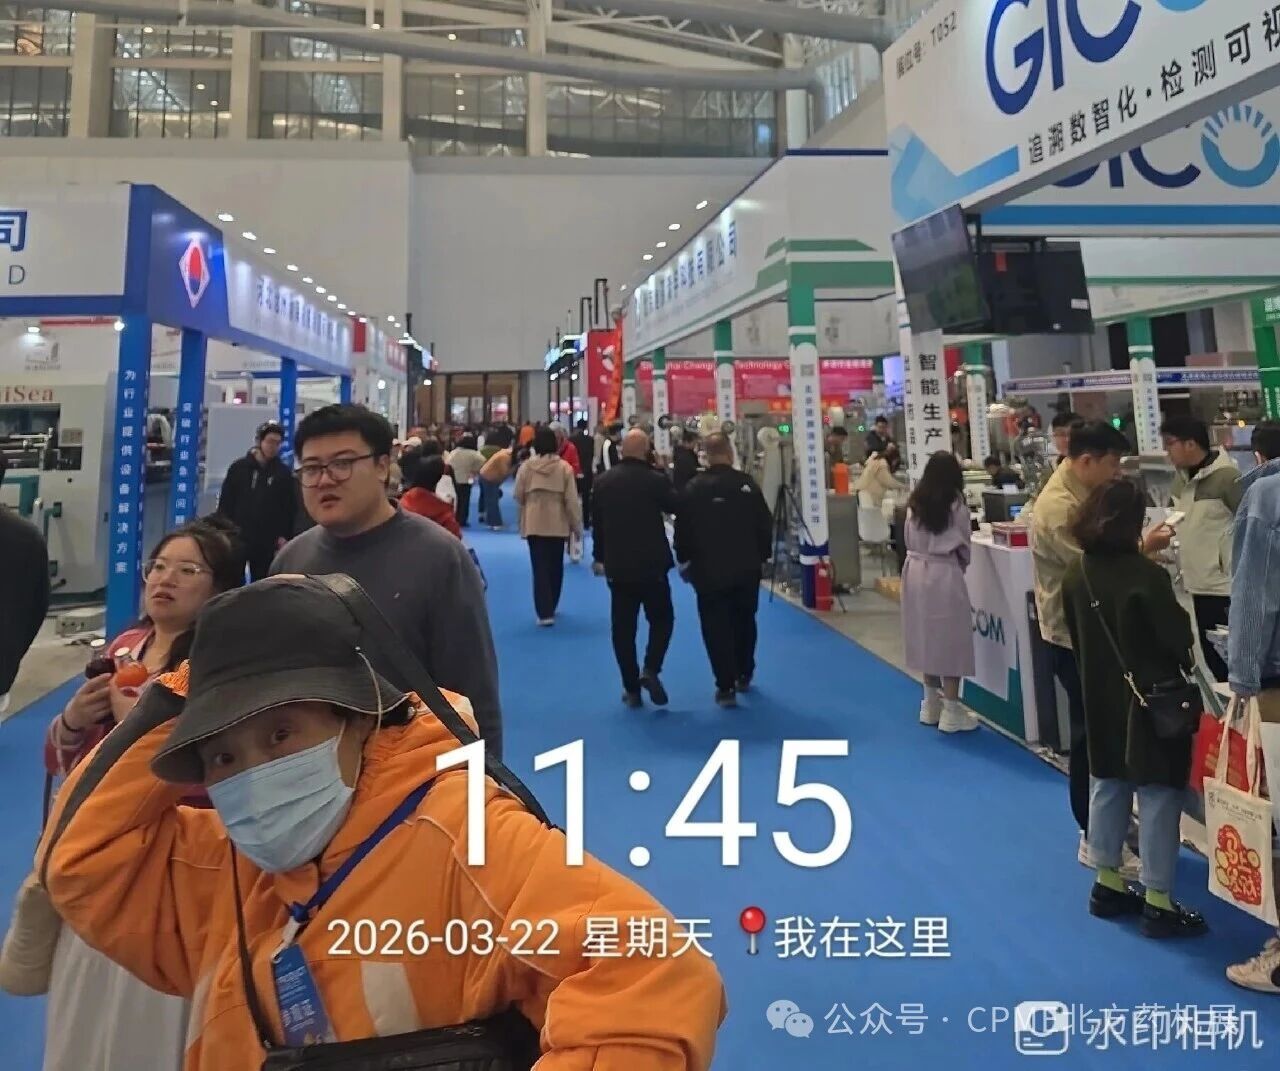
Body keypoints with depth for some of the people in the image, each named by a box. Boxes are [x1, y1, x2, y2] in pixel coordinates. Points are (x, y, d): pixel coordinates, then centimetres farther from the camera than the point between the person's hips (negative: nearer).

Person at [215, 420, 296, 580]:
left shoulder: (284, 473, 1)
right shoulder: (239, 467, 3)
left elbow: (289, 509, 0)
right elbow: (225, 503, 5)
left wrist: (284, 536, -6)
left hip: (267, 544, -1)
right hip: (236, 538, 1)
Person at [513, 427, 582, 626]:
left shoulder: (526, 467, -5)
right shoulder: (564, 467, -6)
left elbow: (518, 497, 2)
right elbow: (572, 500, -6)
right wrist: (577, 526, 3)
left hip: (534, 524, 0)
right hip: (558, 524, 1)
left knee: (540, 568, 1)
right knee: (555, 567, 17)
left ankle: (544, 613, -8)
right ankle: (551, 607, 30)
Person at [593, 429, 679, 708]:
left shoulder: (603, 481, 3)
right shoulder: (656, 479, -12)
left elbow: (596, 523, 10)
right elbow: (677, 508, -1)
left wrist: (599, 557, 22)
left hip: (617, 566, 3)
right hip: (651, 564, -3)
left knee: (623, 627, 8)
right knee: (662, 619, 14)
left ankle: (631, 689, 10)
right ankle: (650, 670, -5)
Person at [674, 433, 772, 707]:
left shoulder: (694, 488, -8)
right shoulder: (748, 484, -6)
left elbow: (682, 529, -4)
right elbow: (765, 524, 0)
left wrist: (684, 561, 10)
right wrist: (762, 555, 14)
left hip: (708, 570, -2)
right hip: (746, 568, 2)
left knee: (716, 627, 3)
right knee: (744, 622, 19)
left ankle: (726, 686, 2)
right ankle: (744, 676, 31)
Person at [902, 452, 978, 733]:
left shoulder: (914, 504, 4)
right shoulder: (955, 505, -9)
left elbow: (908, 539, 8)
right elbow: (964, 546, 0)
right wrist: (961, 565, 18)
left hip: (916, 570, 6)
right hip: (944, 574, -6)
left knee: (927, 635, 16)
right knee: (950, 640, 2)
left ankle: (931, 704, 26)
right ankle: (951, 711, 6)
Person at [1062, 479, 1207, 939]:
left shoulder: (1076, 572, -2)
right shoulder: (1147, 576, -23)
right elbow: (1179, 637, -14)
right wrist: (1186, 662, 7)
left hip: (1101, 699, 7)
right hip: (1153, 699, -7)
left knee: (1107, 787, 17)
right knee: (1158, 797, 4)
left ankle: (1107, 885, 29)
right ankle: (1157, 903, 13)